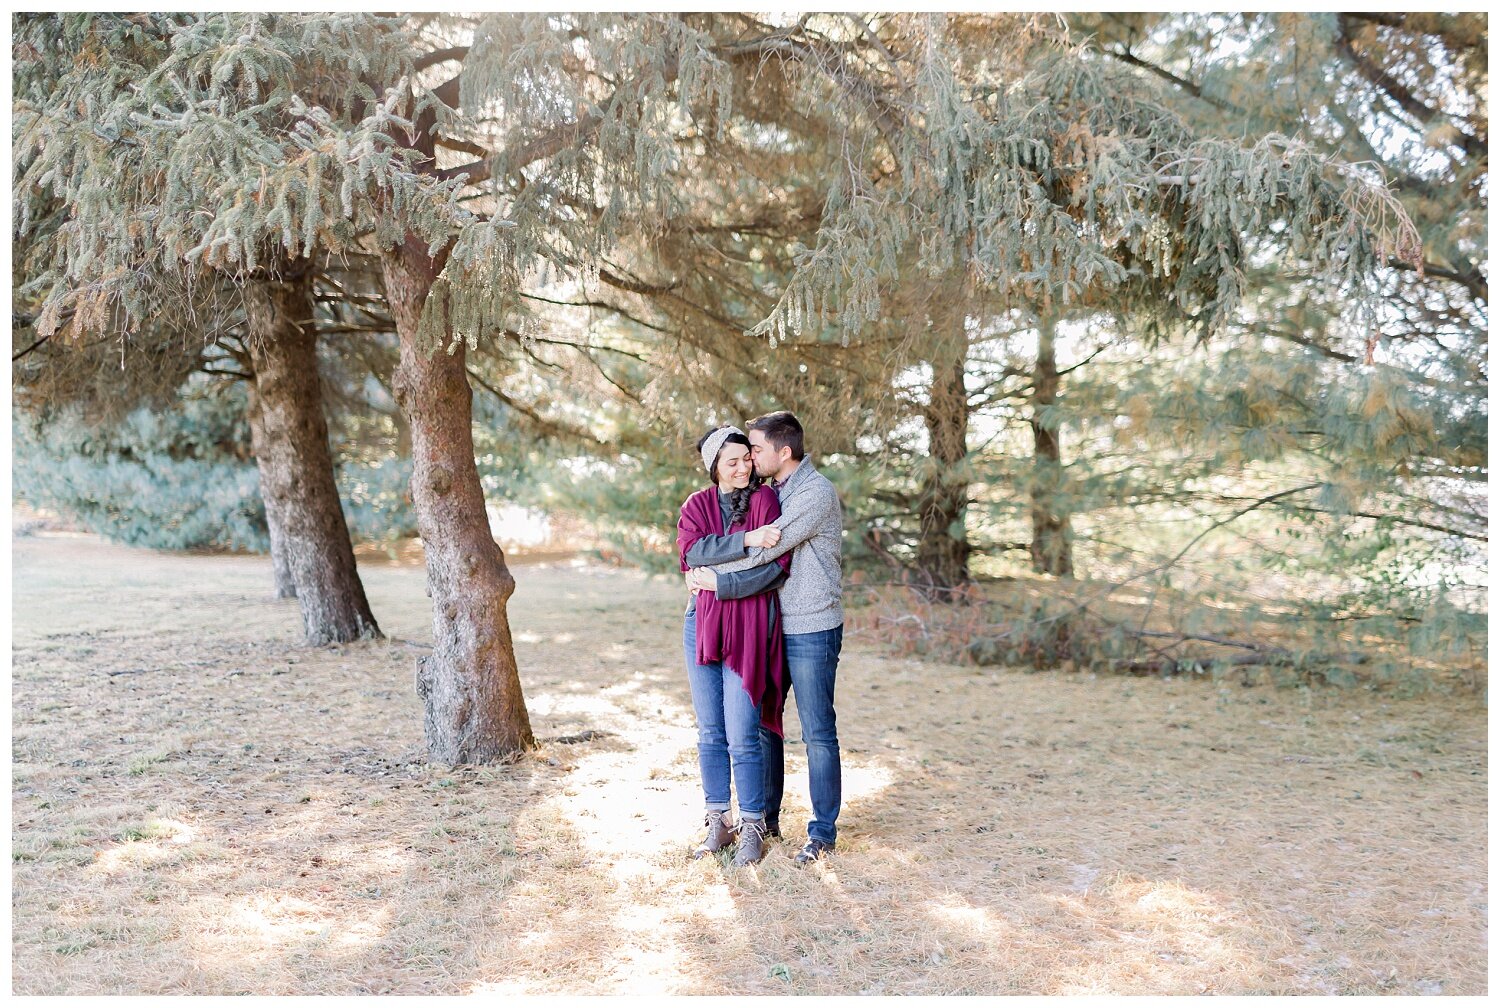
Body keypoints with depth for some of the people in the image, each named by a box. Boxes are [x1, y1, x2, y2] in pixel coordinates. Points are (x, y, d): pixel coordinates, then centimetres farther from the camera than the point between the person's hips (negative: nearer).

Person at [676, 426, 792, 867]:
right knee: (710, 734, 11)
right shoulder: (697, 505, 8)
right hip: (701, 626, 4)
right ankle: (717, 823, 23)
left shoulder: (765, 500, -1)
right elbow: (692, 552, -11)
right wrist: (746, 539, -22)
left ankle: (753, 828, 11)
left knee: (742, 737, -5)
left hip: (748, 630, -4)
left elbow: (776, 566, -12)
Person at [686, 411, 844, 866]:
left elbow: (764, 551, -20)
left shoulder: (816, 493, -15)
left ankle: (823, 831, 12)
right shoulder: (771, 492, 12)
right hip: (772, 626, 8)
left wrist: (711, 575, -15)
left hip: (812, 631, -8)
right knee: (762, 722, 13)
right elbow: (758, 550, 9)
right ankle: (766, 818, 27)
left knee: (818, 733, 0)